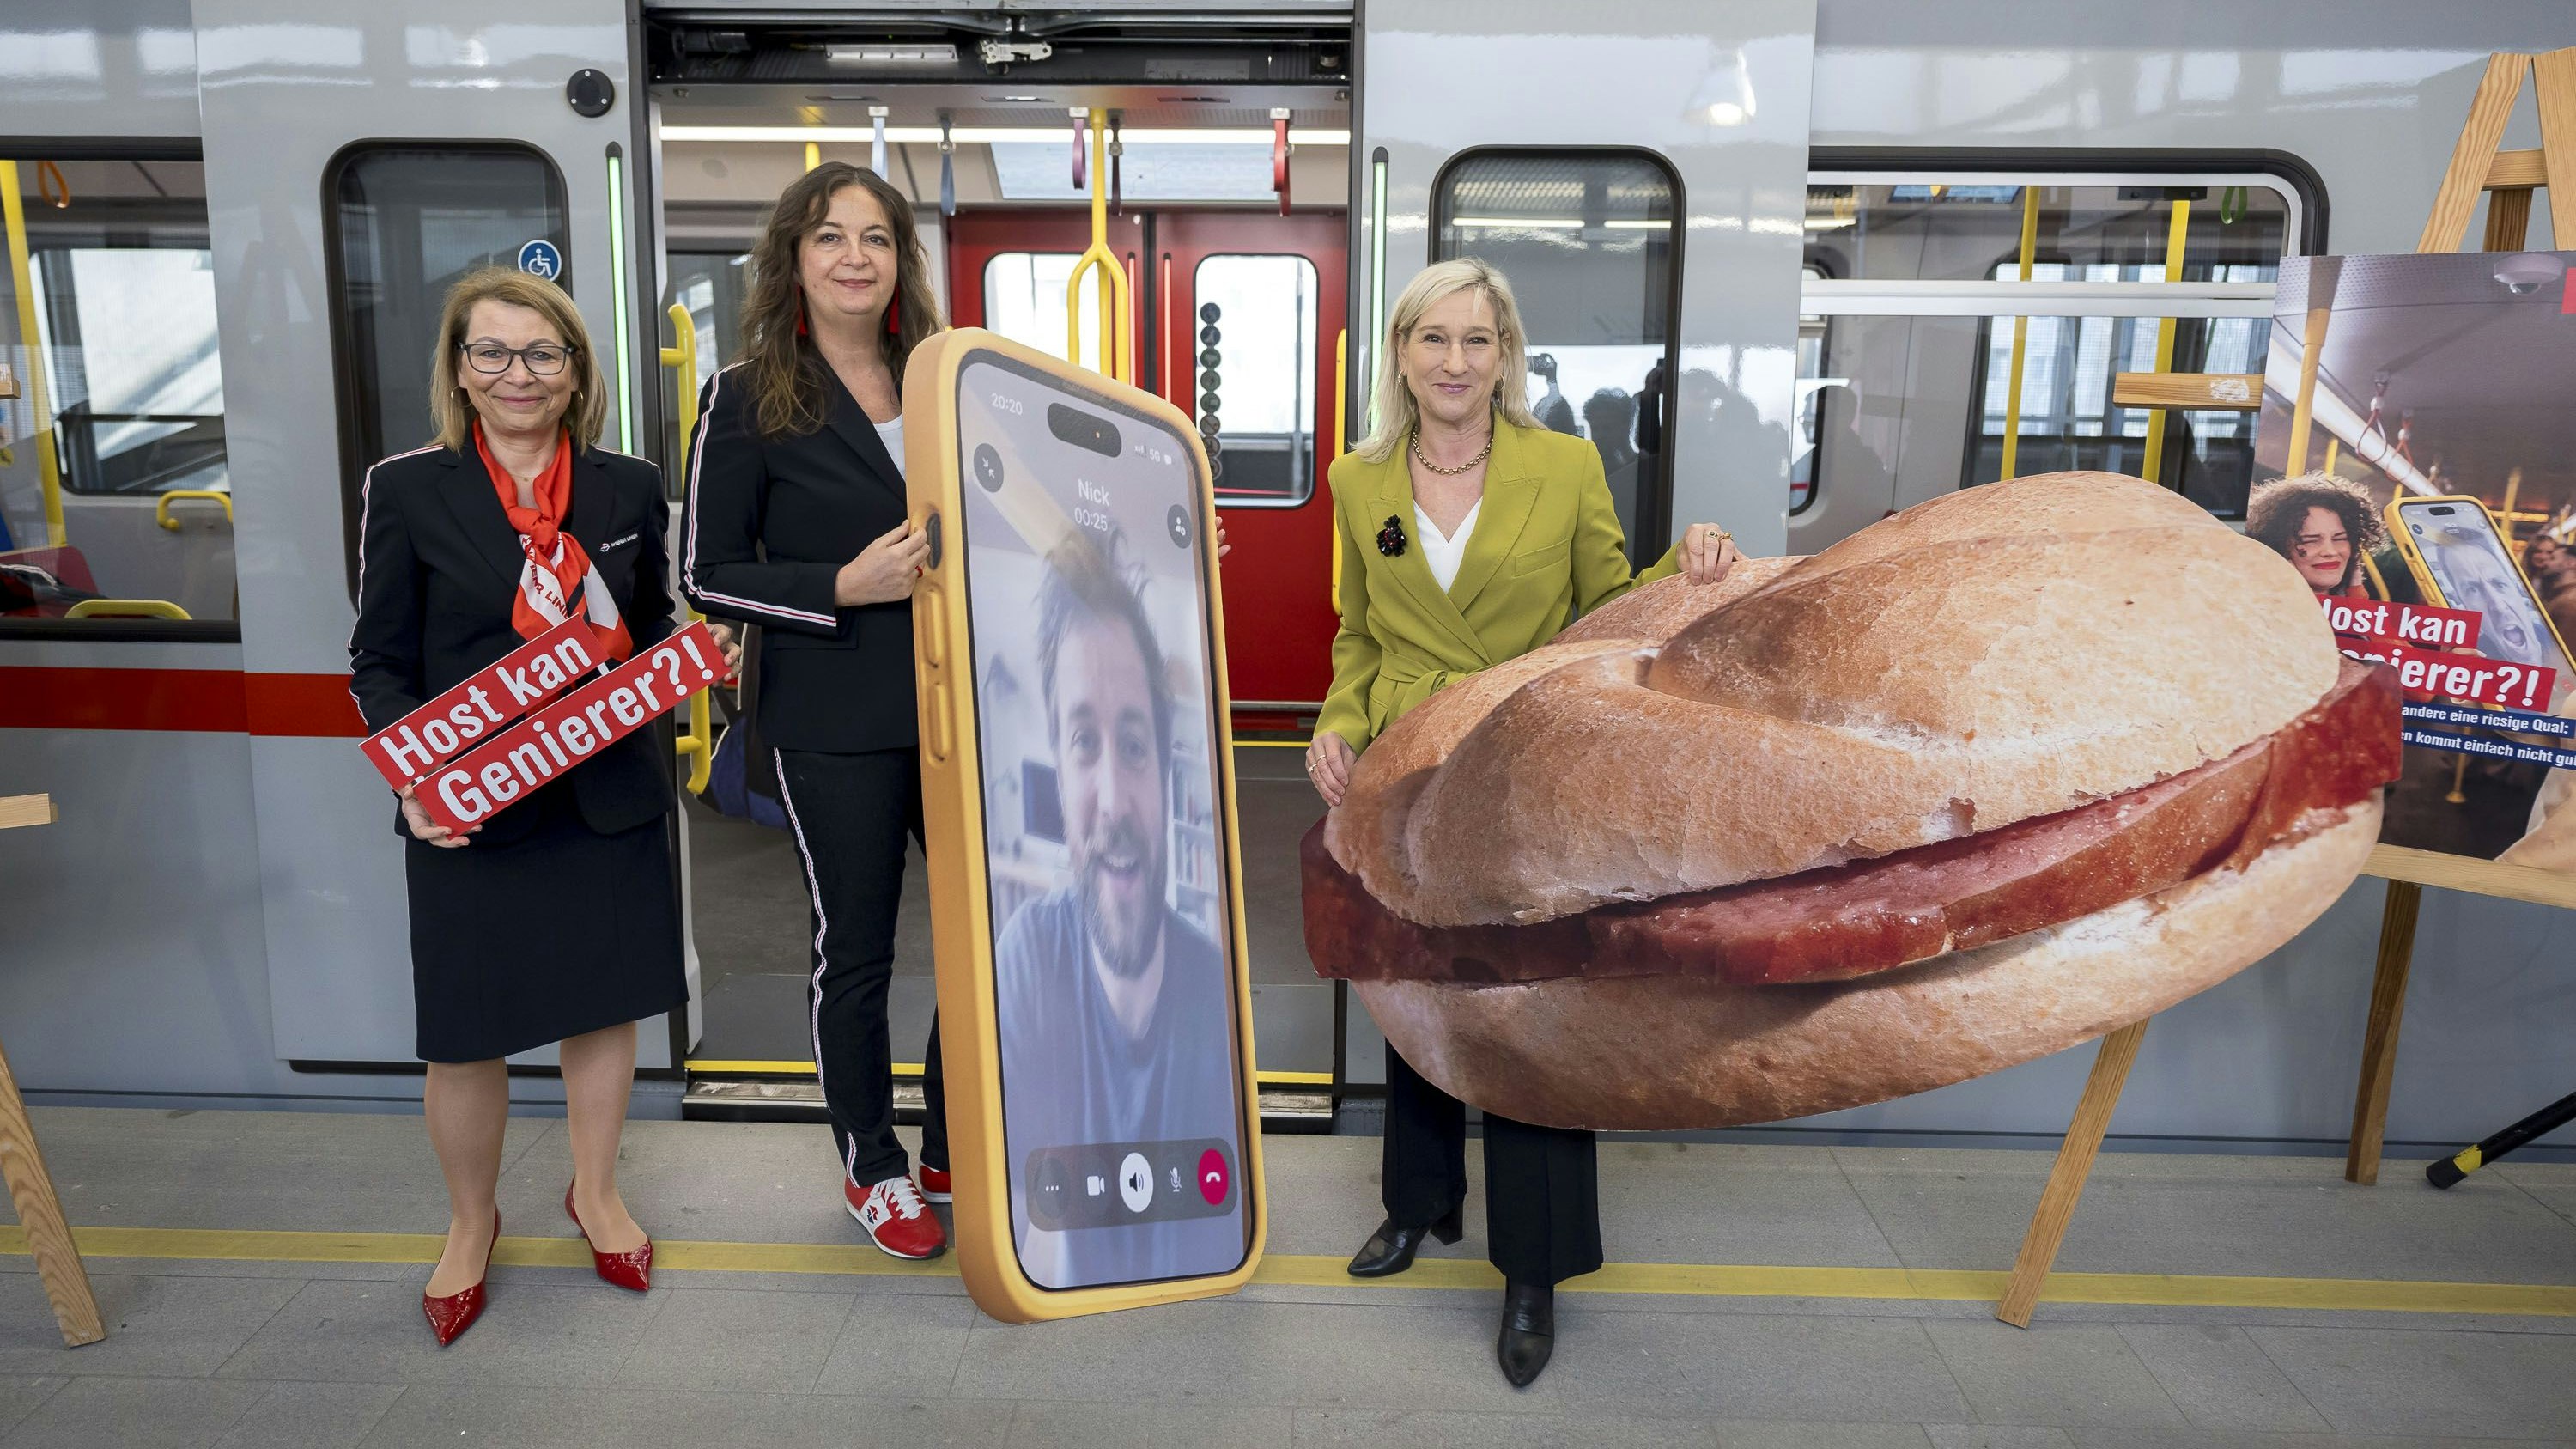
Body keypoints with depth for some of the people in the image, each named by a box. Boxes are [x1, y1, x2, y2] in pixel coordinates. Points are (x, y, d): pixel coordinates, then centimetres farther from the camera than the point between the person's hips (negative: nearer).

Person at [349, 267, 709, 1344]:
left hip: (610, 797, 2)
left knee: (606, 1004, 14)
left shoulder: (629, 489, 6)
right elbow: (380, 661, 0)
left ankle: (595, 1192, 37)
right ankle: (470, 1224, 33)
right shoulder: (406, 490, -2)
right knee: (466, 1036, 8)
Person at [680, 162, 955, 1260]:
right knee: (855, 950, 8)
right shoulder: (748, 400, -3)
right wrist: (845, 588, -16)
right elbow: (706, 577, -5)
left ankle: (953, 1154, 27)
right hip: (835, 727, -4)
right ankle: (869, 1167, 30)